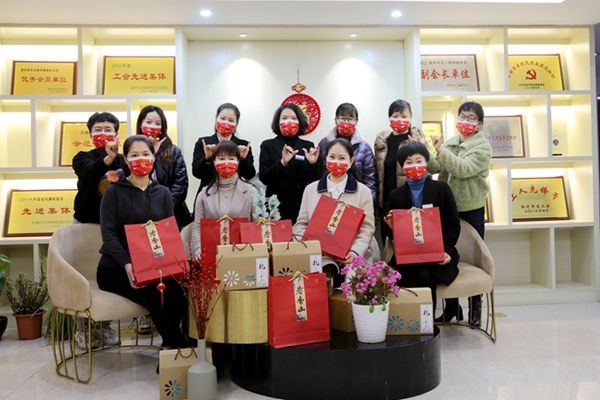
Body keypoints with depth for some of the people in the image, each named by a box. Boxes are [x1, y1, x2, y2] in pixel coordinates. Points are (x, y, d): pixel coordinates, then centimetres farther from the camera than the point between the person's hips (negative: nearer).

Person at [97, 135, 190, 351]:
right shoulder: (114, 191, 1)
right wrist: (127, 264, -26)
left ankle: (170, 346, -8)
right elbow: (108, 233, -10)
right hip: (115, 269, -3)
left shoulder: (163, 193, 12)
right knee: (156, 295, -28)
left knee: (176, 292, -27)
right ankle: (180, 346, -9)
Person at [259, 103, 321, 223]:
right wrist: (282, 162, -22)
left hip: (303, 206, 1)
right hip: (277, 207, -1)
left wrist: (313, 164, -15)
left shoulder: (308, 146, 7)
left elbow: (316, 180, 5)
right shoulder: (268, 145, 3)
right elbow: (264, 178, -7)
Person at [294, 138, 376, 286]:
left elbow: (367, 229, 2)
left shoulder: (363, 191, 8)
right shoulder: (311, 189, 14)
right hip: (318, 257, 1)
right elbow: (301, 224, 14)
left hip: (351, 260, 0)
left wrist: (355, 252, -16)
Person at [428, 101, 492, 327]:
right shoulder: (449, 142, 10)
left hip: (472, 210, -4)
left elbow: (463, 169, -22)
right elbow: (434, 168, 1)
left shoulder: (482, 147, -6)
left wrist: (441, 150, -22)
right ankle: (451, 306, 25)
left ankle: (475, 308, 22)